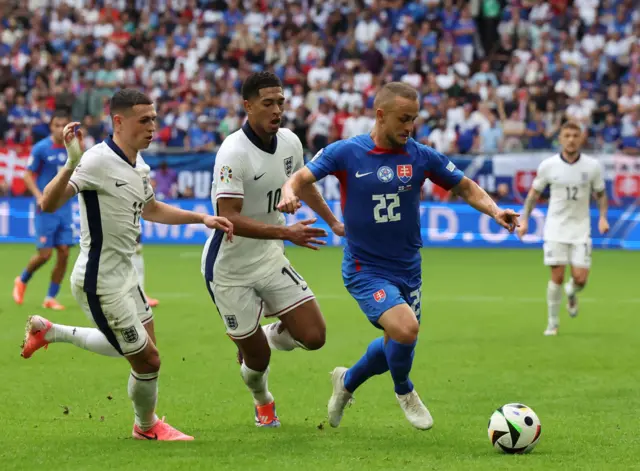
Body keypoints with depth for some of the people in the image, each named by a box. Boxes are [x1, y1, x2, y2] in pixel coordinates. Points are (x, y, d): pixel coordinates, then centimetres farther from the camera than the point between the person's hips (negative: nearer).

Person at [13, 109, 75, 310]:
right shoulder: (41, 148, -9)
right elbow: (28, 175, -6)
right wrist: (39, 196, -20)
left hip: (65, 209, 4)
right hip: (46, 209, -4)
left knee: (63, 254, -2)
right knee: (45, 254, -4)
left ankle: (51, 298, 10)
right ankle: (22, 281, 26)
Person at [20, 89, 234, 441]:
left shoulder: (139, 166, 5)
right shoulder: (99, 160, -22)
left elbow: (150, 210, 25)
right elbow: (48, 204, -32)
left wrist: (202, 219, 17)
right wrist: (72, 163, -48)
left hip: (124, 275, 9)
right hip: (100, 283, -9)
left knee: (134, 350, 22)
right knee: (147, 360, 1)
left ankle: (49, 331, 34)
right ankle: (147, 426, 29)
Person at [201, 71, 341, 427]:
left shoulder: (290, 142, -3)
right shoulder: (234, 153, -25)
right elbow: (230, 219, -30)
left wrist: (333, 221, 25)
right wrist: (286, 232, -36)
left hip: (271, 258, 6)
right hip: (230, 269, -6)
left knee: (313, 337, -5)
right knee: (257, 358, 2)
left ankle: (267, 337, 28)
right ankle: (262, 400, 38)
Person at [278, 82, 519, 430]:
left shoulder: (421, 156, -4)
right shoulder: (346, 153, -10)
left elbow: (465, 188, 5)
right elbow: (303, 177, -8)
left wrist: (494, 210, -13)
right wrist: (290, 192, -31)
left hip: (407, 270, 5)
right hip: (365, 269, -5)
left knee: (398, 346, 14)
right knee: (405, 327, -27)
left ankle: (347, 382, 47)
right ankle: (404, 391, 6)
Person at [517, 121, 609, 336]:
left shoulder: (592, 166, -3)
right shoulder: (548, 165, -4)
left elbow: (601, 194, 10)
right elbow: (534, 193, 8)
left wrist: (603, 217, -5)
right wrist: (524, 219, 0)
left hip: (581, 229, 1)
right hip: (556, 228, -1)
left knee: (580, 278, -7)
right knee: (557, 276, -8)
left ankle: (571, 293, 31)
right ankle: (552, 323, 7)